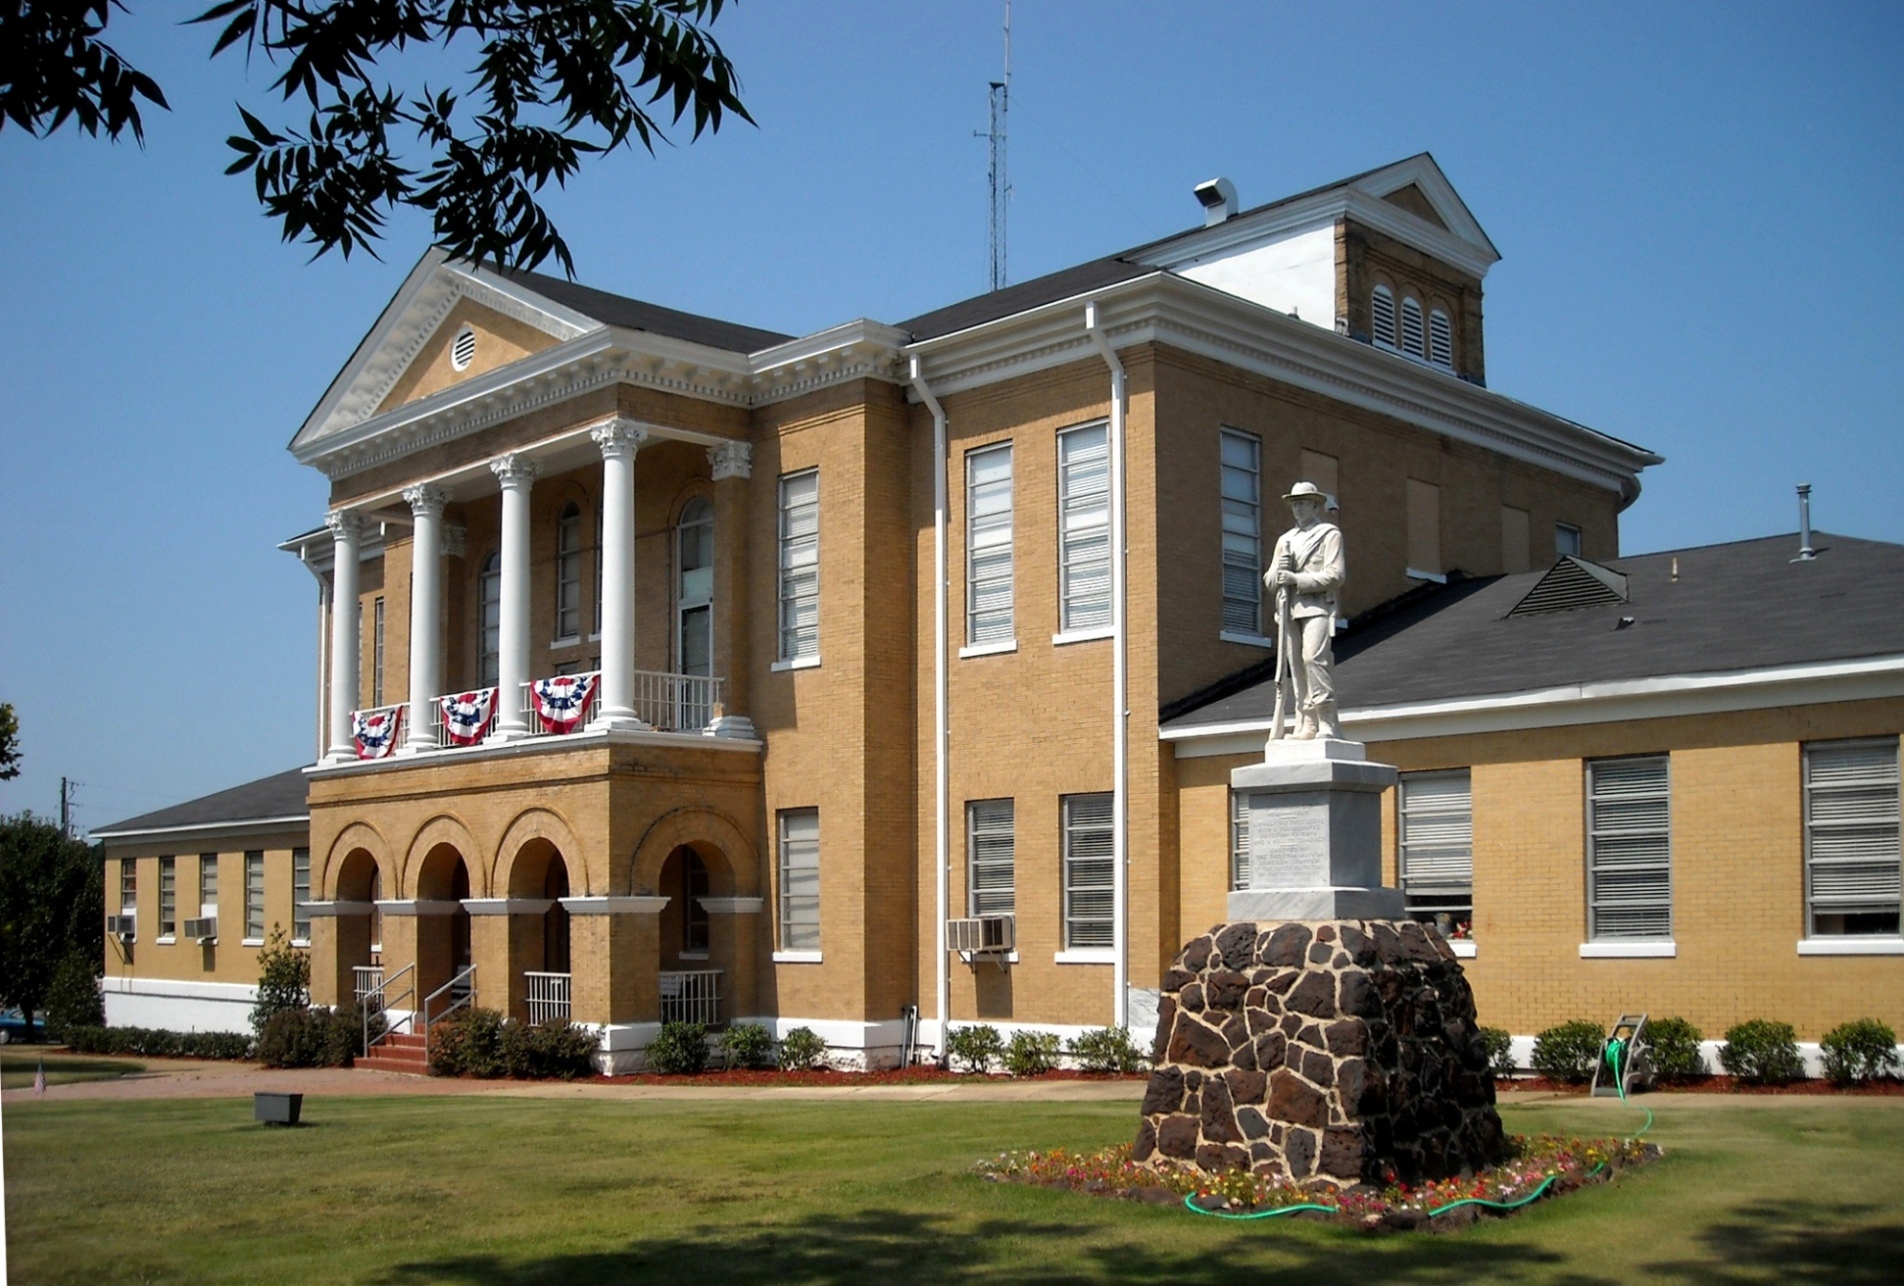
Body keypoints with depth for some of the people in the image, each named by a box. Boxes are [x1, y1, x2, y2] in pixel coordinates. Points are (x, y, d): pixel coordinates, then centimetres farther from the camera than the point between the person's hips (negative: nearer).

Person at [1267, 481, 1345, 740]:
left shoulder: (1330, 534, 7)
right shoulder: (1285, 539, 24)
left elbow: (1335, 575, -5)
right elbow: (1269, 581, 21)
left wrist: (1296, 578, -13)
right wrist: (1278, 571, -3)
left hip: (1317, 605, -6)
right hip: (1289, 609, 6)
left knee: (1314, 658, -19)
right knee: (1296, 665, -1)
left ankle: (1327, 724, -19)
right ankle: (1307, 725, 0)